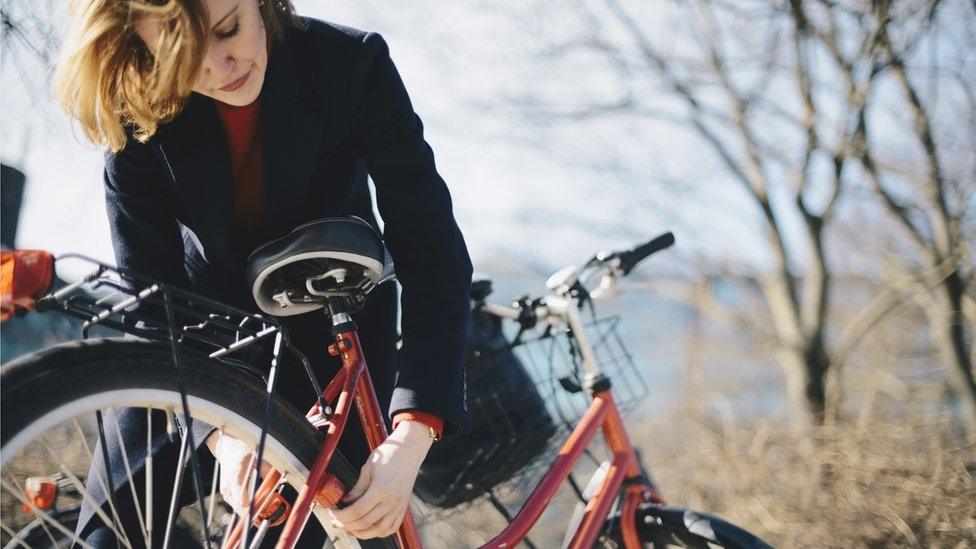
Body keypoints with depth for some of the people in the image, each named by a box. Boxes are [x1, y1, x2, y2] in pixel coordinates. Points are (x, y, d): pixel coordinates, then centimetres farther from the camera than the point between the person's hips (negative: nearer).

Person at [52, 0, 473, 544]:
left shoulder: (351, 64, -25)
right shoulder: (140, 119, -21)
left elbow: (432, 249, -28)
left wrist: (412, 438, -40)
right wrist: (220, 431, -37)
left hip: (331, 338, -1)